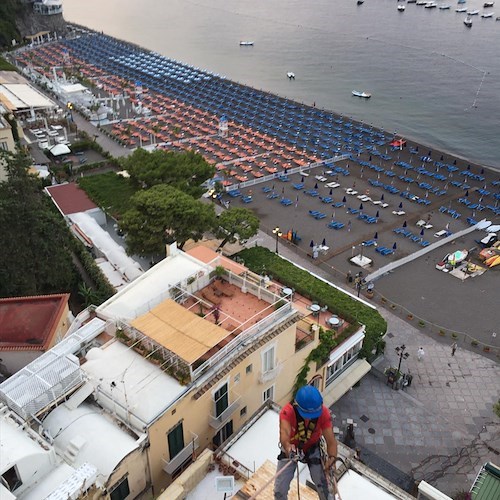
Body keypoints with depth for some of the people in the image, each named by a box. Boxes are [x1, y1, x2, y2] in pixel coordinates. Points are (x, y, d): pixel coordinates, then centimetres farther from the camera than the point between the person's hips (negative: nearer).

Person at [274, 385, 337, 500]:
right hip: (290, 449, -1)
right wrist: (288, 448, -71)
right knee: (280, 490, 0)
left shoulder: (323, 413, -29)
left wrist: (332, 458, -47)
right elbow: (284, 433, -50)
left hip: (313, 449, 1)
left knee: (324, 486, -3)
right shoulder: (287, 411, -36)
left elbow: (331, 441, -29)